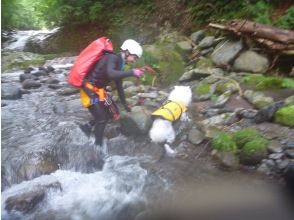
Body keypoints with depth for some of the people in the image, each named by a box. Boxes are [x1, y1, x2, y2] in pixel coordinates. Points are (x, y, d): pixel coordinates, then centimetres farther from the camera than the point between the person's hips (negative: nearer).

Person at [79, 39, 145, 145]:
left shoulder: (119, 63, 10)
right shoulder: (113, 58, -17)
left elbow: (119, 85, 17)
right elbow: (110, 74, -39)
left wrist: (125, 103, 21)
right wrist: (132, 73, -42)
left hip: (98, 90, 9)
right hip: (90, 89, -9)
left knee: (113, 113, 12)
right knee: (102, 119, -7)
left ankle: (87, 127, 22)